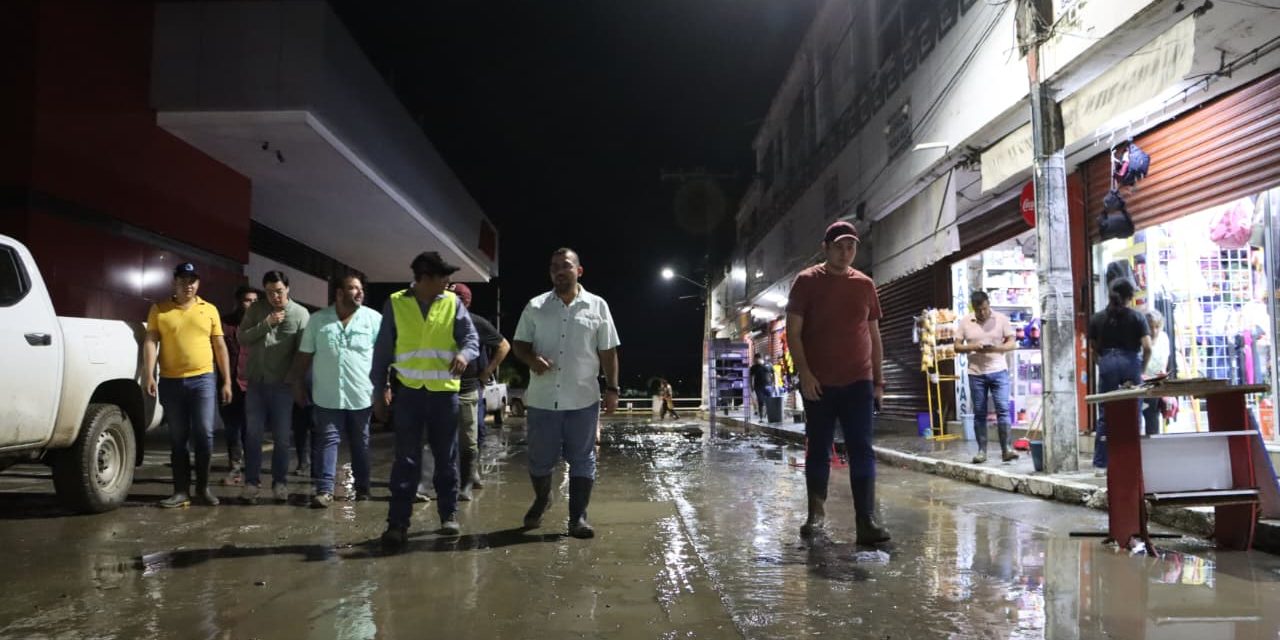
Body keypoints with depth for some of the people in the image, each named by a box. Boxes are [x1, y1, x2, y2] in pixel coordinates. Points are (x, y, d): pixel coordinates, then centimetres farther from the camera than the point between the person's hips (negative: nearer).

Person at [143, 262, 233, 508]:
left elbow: (220, 347, 9)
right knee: (177, 438, 7)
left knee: (204, 435, -3)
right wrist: (149, 375, -13)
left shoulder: (209, 310, 8)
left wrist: (227, 381, 5)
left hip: (202, 380, 0)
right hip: (170, 382, 0)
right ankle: (181, 490, 12)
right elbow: (151, 342, -1)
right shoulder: (159, 310, 6)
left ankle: (203, 487, 10)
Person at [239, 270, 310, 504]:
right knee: (253, 434, 6)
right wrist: (266, 323, -15)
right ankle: (251, 482, 13)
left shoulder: (300, 313, -5)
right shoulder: (256, 309, 3)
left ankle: (280, 483, 14)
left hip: (282, 384, -2)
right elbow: (242, 338, -3)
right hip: (256, 382, 2)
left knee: (282, 437, 5)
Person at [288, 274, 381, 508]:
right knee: (326, 441, -2)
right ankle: (324, 489, 1)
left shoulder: (374, 318, 0)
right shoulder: (318, 320, 4)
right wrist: (298, 385, 7)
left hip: (361, 395, 0)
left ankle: (362, 487, 22)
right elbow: (304, 356, 8)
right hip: (327, 395, 0)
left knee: (360, 443, 11)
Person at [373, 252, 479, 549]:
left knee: (446, 458, 10)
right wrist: (379, 391, 3)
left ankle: (449, 515, 22)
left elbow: (472, 338, -3)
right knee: (406, 459, 1)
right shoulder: (395, 303, 0)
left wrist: (464, 354, -26)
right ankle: (398, 523, 6)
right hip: (408, 391, -1)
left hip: (445, 391, 1)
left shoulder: (452, 303, 2)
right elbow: (382, 350, 4)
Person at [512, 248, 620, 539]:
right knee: (539, 459, 11)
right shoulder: (535, 307, 5)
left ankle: (578, 518, 13)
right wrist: (531, 359, -15)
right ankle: (541, 500, 38)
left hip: (583, 399, -1)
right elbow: (519, 343, 7)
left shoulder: (597, 306, 3)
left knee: (582, 460, 4)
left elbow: (608, 352, 5)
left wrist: (611, 388, 1)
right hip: (542, 399, 1)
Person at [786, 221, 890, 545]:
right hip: (818, 384, -2)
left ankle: (866, 521, -6)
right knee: (818, 450, 7)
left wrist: (879, 379, 10)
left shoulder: (865, 285, 9)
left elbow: (874, 335, 14)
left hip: (859, 382, 2)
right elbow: (793, 332, -4)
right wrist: (804, 373, -13)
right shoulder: (807, 281, 0)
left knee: (862, 451, -5)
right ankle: (816, 512, 21)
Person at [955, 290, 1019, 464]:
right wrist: (972, 347, -15)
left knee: (1003, 409, -7)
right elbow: (957, 346, 5)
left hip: (999, 371, -1)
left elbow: (1012, 343, 0)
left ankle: (1006, 449, -3)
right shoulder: (965, 322, 3)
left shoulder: (1001, 319, 0)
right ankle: (981, 451, 10)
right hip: (976, 374, 1)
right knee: (979, 413, 5)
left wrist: (996, 348, -19)